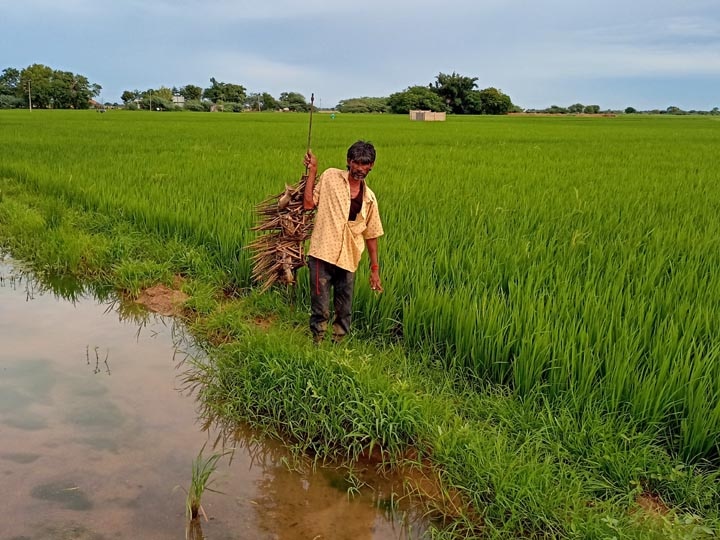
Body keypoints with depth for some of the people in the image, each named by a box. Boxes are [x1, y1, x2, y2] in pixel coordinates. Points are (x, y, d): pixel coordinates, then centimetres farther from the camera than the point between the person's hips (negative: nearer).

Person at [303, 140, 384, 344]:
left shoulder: (369, 197, 8)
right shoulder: (330, 177, 0)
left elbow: (371, 235, 13)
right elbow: (308, 204, -7)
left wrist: (375, 269, 11)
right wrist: (312, 171, -6)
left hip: (348, 260, 4)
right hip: (322, 255, -3)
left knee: (344, 312, 11)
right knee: (320, 310, -2)